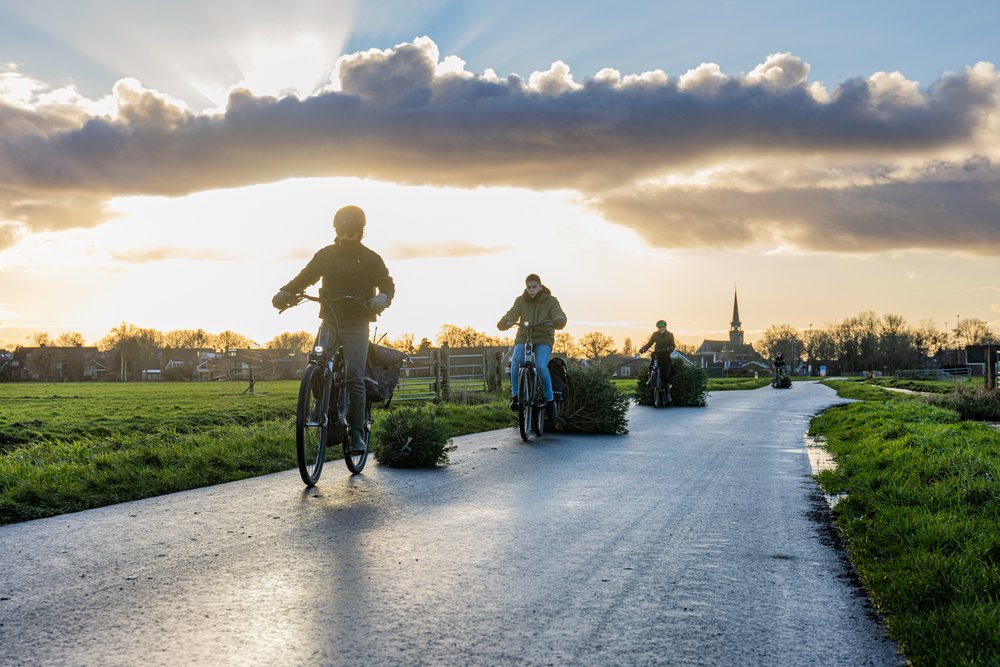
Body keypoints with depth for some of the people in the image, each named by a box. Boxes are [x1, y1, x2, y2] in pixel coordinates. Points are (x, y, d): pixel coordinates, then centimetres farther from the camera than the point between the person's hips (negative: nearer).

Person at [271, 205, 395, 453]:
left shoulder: (370, 258, 2)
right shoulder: (326, 255, 7)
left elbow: (387, 284, 0)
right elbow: (305, 277, 8)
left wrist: (383, 297, -24)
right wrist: (285, 292, -10)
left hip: (357, 325, -2)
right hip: (330, 322, 3)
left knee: (355, 378, -9)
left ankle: (357, 432, -2)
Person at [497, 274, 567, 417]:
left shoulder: (550, 301, 1)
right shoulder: (521, 301, 5)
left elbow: (559, 315, -15)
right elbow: (512, 314, -11)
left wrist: (558, 321, -40)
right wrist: (504, 323, -33)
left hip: (543, 339, -1)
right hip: (523, 337, 1)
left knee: (541, 365, -28)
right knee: (516, 360, -30)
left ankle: (550, 399, -9)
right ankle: (515, 395, -17)